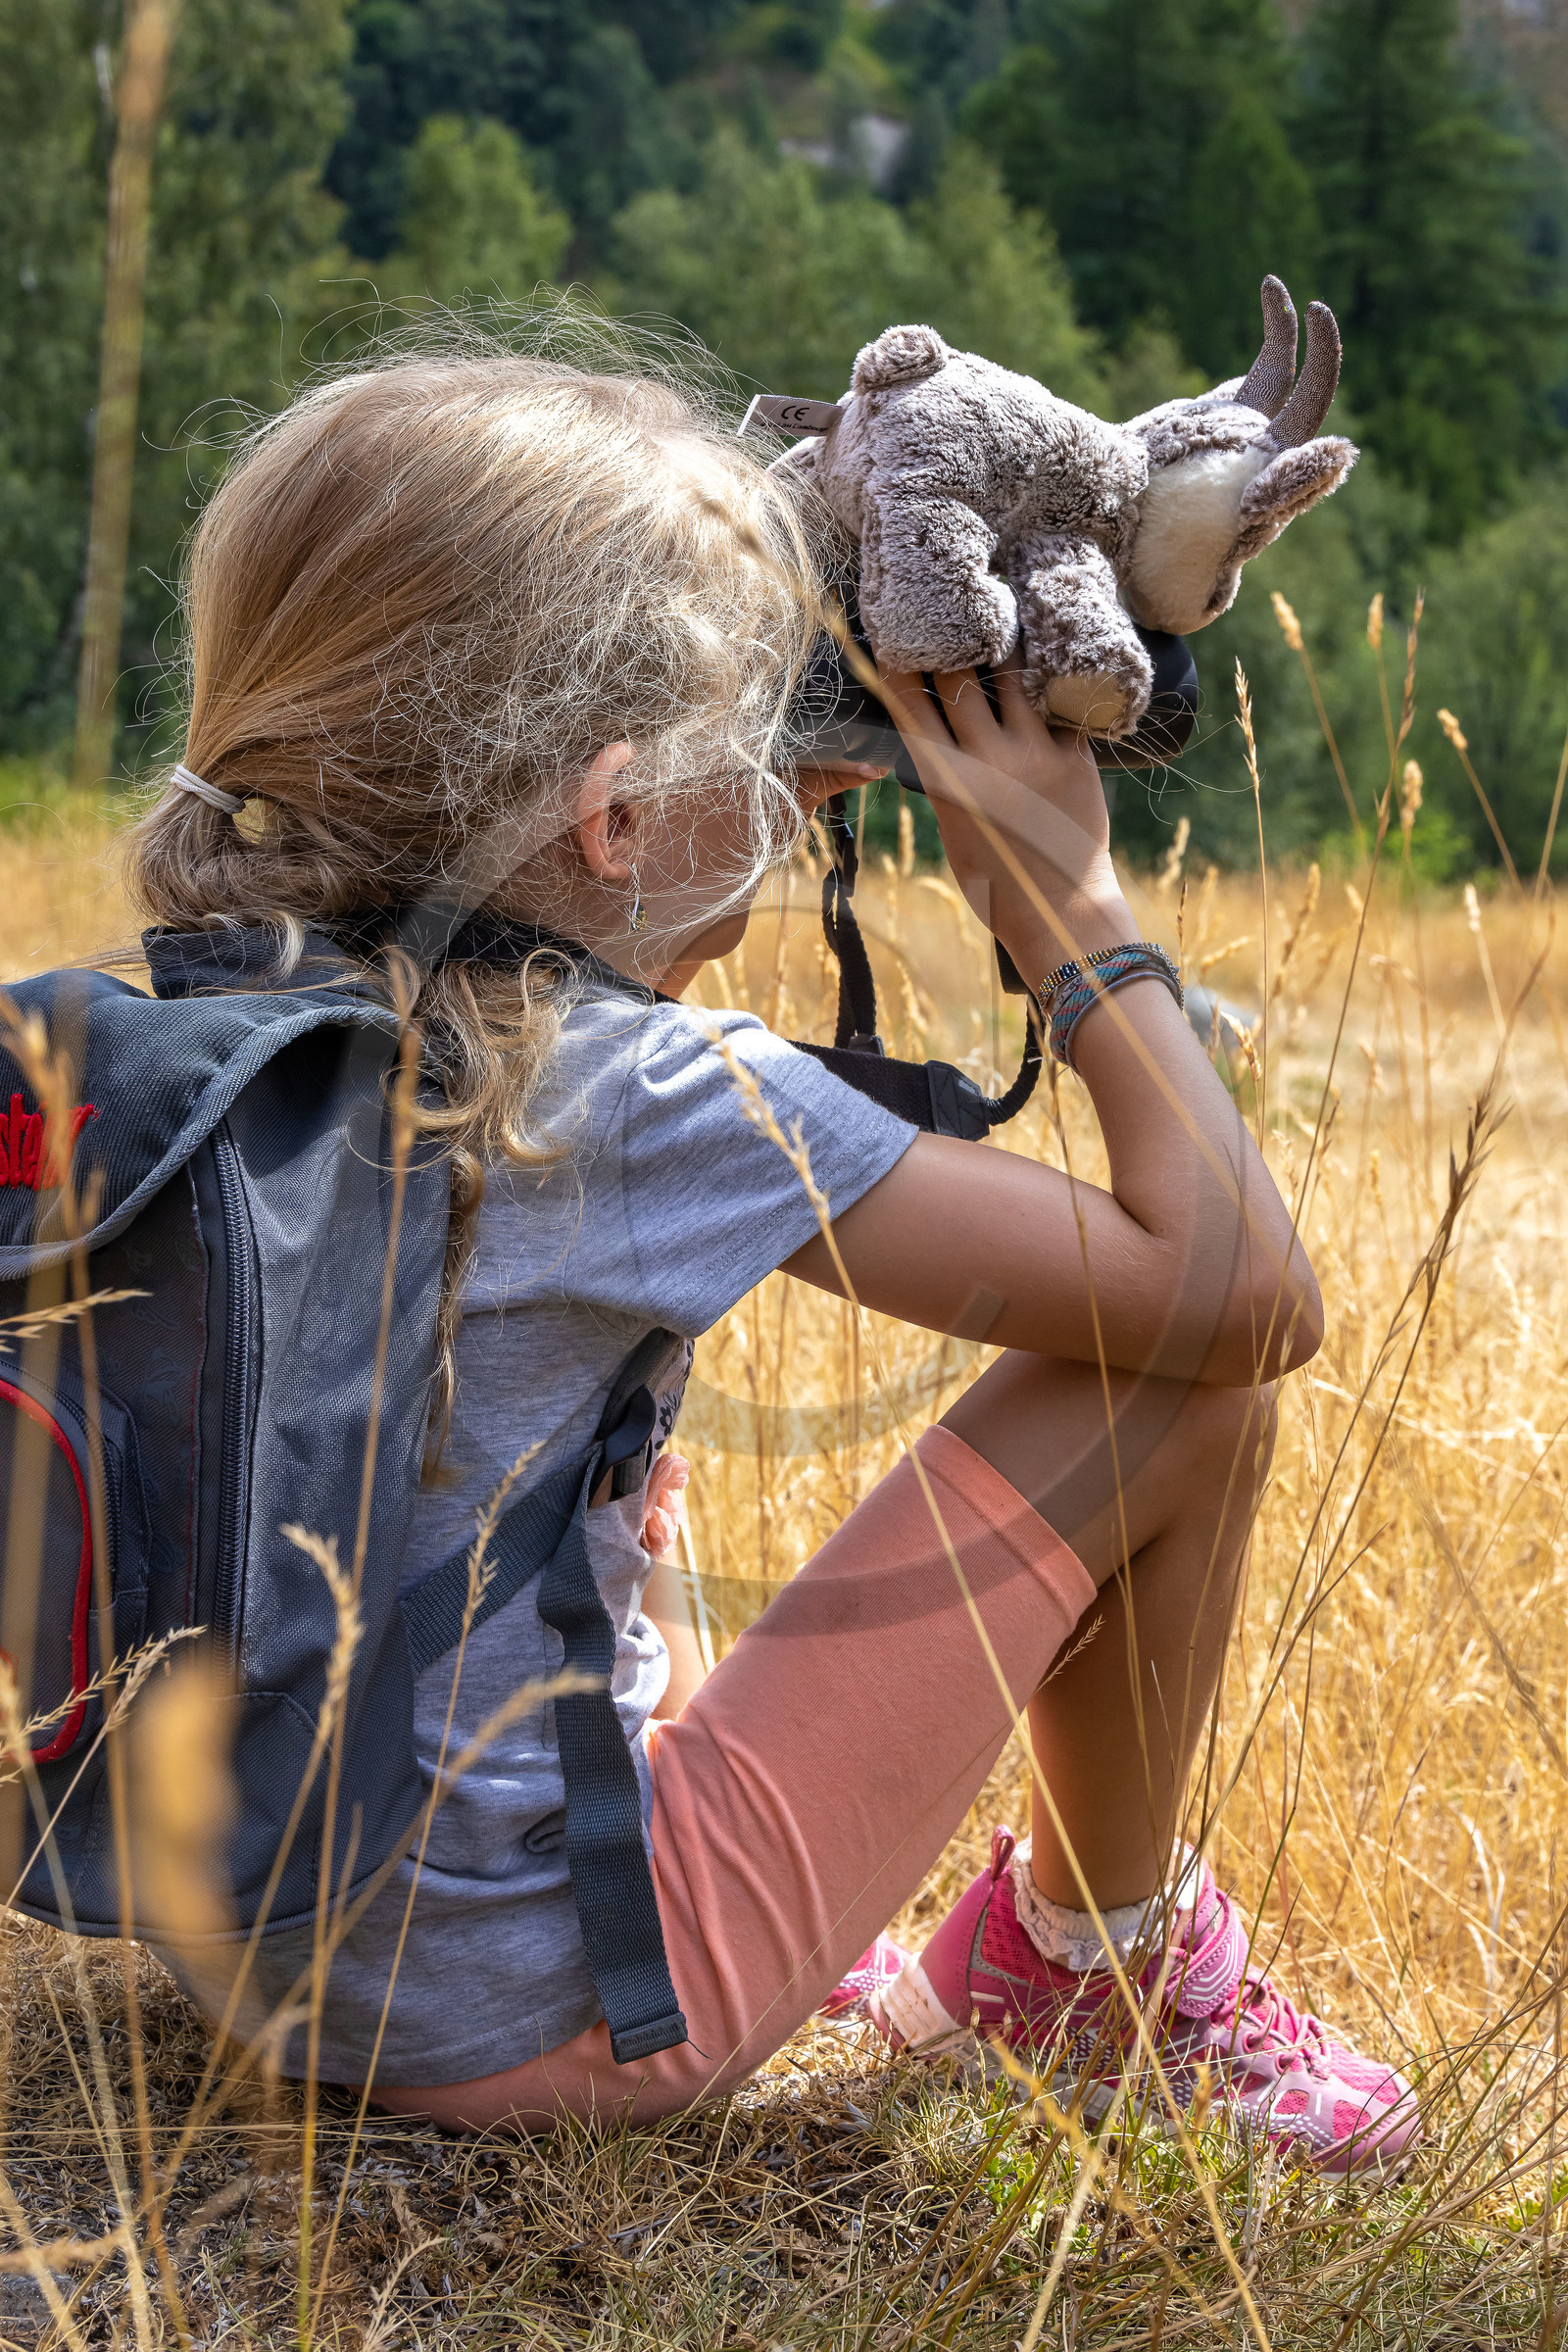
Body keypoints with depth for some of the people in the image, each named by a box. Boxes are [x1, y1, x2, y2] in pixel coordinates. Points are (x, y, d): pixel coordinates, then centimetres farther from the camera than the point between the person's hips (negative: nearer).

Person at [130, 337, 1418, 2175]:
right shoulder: (647, 1104, -23)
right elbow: (1245, 1289, -19)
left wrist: (768, 820, 11)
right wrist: (1069, 907, -8)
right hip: (542, 2007, -8)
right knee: (1185, 1378, -6)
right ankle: (1101, 1963, 18)